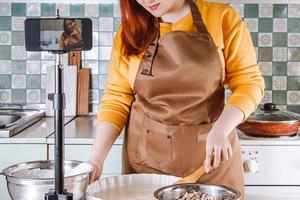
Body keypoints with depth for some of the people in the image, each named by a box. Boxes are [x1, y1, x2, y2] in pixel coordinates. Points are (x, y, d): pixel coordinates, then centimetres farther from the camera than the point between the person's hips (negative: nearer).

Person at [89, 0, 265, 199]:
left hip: (210, 149, -1)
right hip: (147, 155, 1)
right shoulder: (129, 33, 0)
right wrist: (97, 158, -10)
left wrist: (220, 129, -20)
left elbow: (249, 82, -6)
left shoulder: (222, 18, -5)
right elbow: (116, 100, 0)